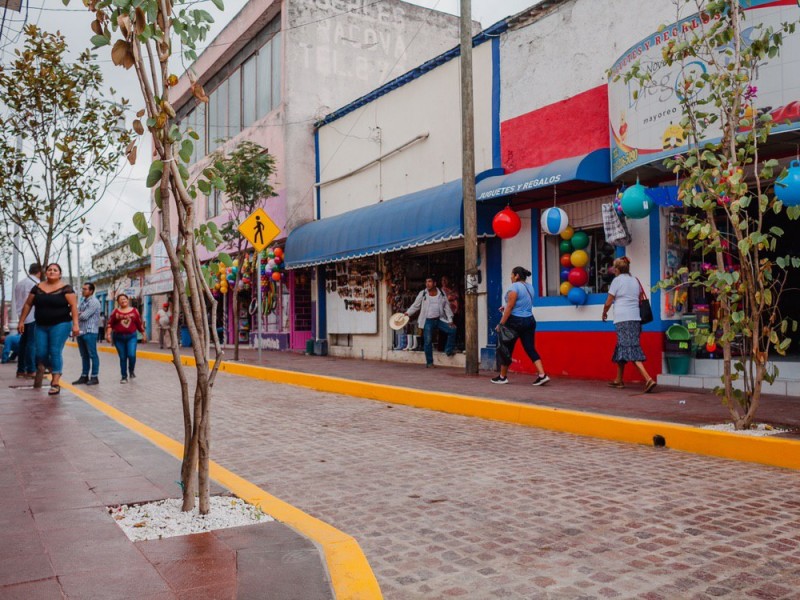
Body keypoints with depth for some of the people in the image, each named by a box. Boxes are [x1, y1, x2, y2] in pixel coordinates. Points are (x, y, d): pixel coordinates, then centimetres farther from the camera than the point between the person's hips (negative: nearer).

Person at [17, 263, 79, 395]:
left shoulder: (66, 288, -5)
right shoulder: (37, 288, 7)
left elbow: (73, 306, -10)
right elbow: (28, 305, 13)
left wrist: (75, 324, -17)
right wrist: (21, 321, 10)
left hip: (60, 325, -4)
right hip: (41, 326, 5)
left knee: (55, 352, -11)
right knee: (41, 354, 2)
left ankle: (56, 383, -7)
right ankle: (55, 371, 29)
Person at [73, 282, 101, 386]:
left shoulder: (94, 302, -11)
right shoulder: (82, 301, 16)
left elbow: (84, 316, -16)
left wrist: (78, 314, 2)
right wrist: (80, 314, -8)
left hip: (90, 332, -8)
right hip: (80, 331, 8)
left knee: (92, 355, -4)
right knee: (84, 355, 11)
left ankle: (94, 377, -1)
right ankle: (84, 376, 16)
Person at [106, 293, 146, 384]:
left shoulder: (134, 311, 5)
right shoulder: (115, 312, 3)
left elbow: (139, 324, 8)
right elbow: (110, 324, -1)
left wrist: (144, 335, 10)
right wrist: (108, 334, -11)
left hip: (131, 336, 0)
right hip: (119, 337, 0)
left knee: (131, 355, -14)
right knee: (122, 357, 5)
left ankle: (131, 371, 15)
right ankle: (124, 377, 17)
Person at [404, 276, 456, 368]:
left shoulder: (441, 293, 6)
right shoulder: (422, 294, 2)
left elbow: (447, 307, 8)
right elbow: (415, 305, 8)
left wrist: (450, 320, 3)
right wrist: (408, 313, -4)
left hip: (440, 319, 2)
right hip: (428, 321, -2)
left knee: (452, 330, -14)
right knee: (427, 341, -3)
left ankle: (449, 350, 4)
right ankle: (429, 362, 7)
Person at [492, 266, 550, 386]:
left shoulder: (514, 287, -11)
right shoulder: (529, 287, 15)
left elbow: (510, 307, -16)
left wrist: (501, 323, -14)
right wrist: (507, 307, 23)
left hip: (516, 321, -7)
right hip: (529, 321, 7)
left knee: (507, 349, 6)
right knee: (530, 349, 3)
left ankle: (502, 377, 16)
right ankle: (542, 375, -10)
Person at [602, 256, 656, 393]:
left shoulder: (617, 280, -4)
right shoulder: (635, 280, 15)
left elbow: (608, 303, -2)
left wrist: (604, 313, 15)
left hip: (623, 320, -7)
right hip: (636, 318, 7)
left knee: (630, 350, -12)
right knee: (621, 349, 17)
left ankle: (648, 379, -25)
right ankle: (618, 380, 25)